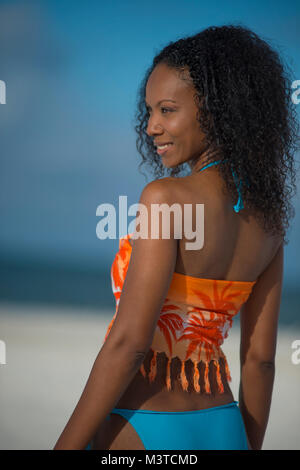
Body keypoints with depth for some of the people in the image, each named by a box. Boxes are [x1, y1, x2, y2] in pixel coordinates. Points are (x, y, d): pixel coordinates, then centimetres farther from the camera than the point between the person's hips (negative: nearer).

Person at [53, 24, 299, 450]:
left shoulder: (167, 197, -16)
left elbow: (129, 342, -19)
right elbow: (259, 358, 9)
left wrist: (66, 446, -14)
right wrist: (248, 449, 17)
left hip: (139, 433, -7)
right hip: (220, 431, 7)